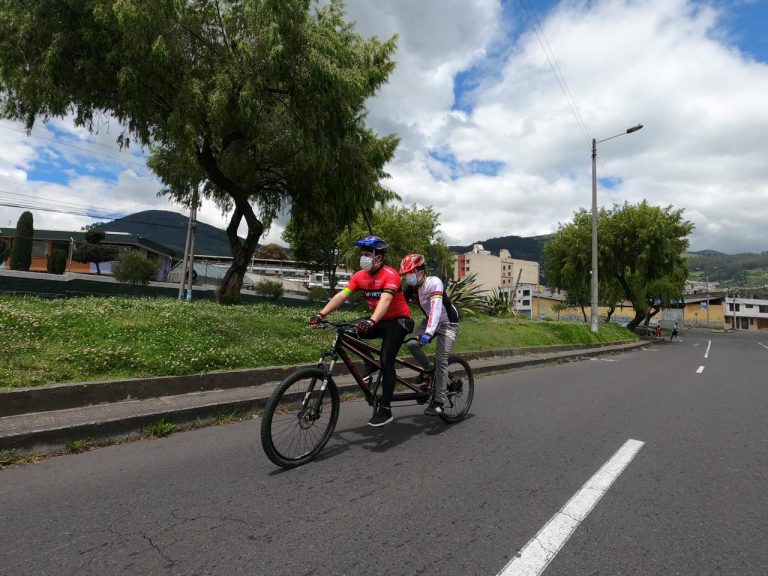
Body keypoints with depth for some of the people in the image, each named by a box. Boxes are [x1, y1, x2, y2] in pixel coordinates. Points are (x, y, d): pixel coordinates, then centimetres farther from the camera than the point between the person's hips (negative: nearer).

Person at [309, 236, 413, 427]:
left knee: (386, 360, -17)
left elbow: (385, 300, -38)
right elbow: (341, 296, -14)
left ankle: (385, 409, -5)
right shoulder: (360, 276, -5)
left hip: (398, 321, -6)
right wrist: (321, 314, -27)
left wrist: (371, 322, -54)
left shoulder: (390, 275, -22)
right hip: (379, 321, 6)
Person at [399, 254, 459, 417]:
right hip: (430, 320, 6)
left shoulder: (434, 283, -29)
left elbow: (436, 309, -41)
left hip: (447, 323, -6)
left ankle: (438, 401, -2)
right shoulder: (410, 288, -10)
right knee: (412, 344, -18)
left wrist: (428, 333, -53)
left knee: (441, 360, -12)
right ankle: (429, 370, 8)